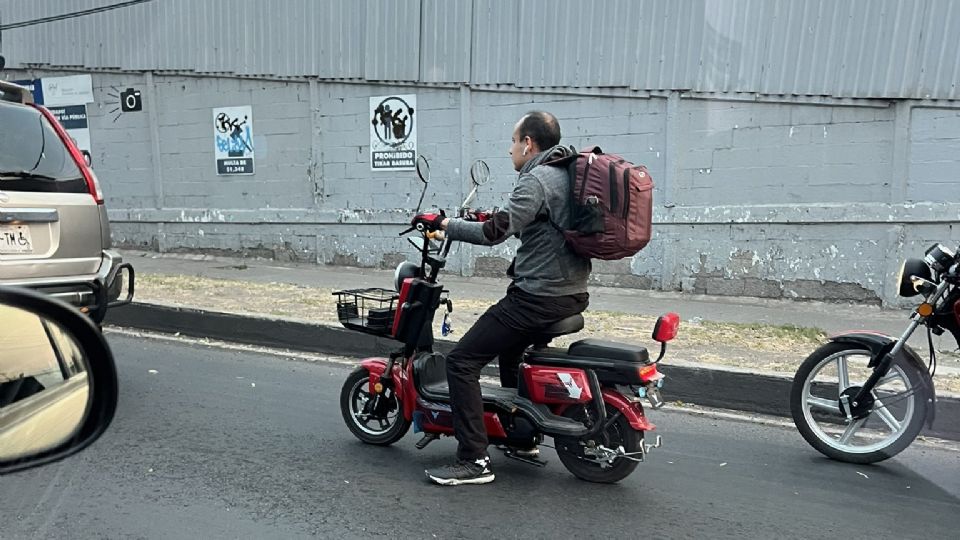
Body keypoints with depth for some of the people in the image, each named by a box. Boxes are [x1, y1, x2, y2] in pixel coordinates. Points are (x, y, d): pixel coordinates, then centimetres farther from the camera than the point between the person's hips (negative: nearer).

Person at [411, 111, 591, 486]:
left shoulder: (537, 179, -14)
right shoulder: (567, 173, 16)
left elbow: (495, 233, -22)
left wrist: (443, 223, -11)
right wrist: (492, 218, 30)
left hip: (538, 297, -10)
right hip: (571, 292, 10)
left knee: (461, 361, -6)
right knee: (508, 344, 32)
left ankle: (474, 460, -4)